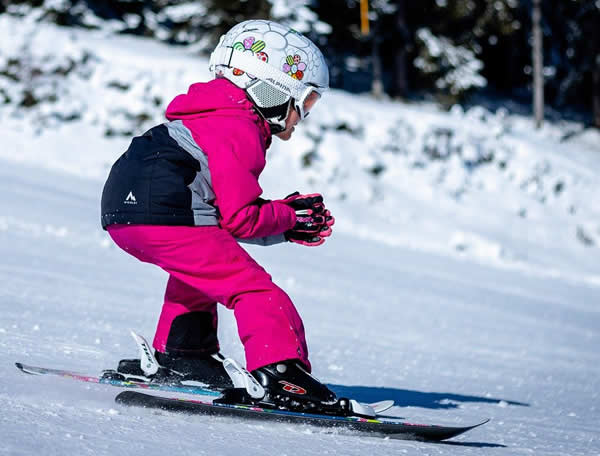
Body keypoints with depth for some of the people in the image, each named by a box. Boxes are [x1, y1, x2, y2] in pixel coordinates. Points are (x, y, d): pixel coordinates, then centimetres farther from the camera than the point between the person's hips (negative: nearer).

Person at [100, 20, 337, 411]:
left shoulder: (218, 118, 25)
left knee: (199, 267, 36)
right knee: (252, 288, -10)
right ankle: (280, 371, -23)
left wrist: (288, 225, 17)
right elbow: (240, 218, -11)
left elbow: (227, 211, 25)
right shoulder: (239, 132, -6)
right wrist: (288, 217, 5)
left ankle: (181, 351, 37)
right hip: (163, 216, -10)